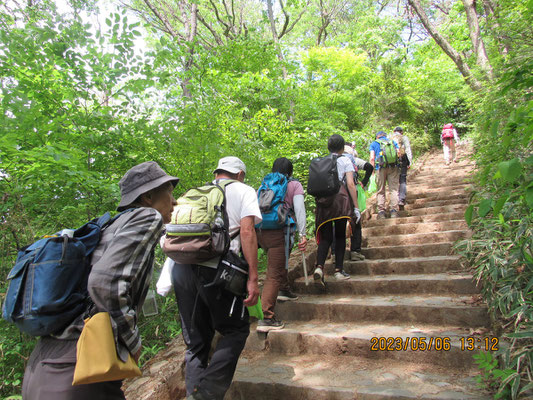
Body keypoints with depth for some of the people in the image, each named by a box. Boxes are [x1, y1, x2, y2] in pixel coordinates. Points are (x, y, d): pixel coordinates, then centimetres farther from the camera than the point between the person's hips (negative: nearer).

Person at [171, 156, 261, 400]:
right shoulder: (243, 191, 11)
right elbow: (247, 231, -4)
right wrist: (253, 277, -7)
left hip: (181, 267, 6)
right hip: (215, 268, -5)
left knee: (196, 340, 17)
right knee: (236, 330, 11)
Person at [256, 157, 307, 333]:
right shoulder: (295, 185, 10)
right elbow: (299, 208, -2)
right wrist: (302, 234, -5)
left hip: (259, 231, 5)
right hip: (278, 232, -5)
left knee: (279, 261, 31)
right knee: (274, 274, -5)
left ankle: (284, 290, 42)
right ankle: (266, 318, -6)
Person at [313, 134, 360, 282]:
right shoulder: (345, 160, 6)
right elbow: (350, 184, -3)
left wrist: (317, 206, 16)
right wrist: (356, 207, -2)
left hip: (322, 201, 3)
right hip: (340, 199, -3)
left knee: (325, 237, 6)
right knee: (340, 235, 8)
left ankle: (319, 267, -12)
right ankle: (339, 270, 10)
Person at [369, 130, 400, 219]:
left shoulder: (374, 143, 12)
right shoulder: (393, 142, 19)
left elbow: (372, 158, 1)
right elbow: (399, 154, 9)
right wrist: (397, 164, 17)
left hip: (381, 168, -1)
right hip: (393, 167, 1)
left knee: (381, 191, 4)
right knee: (394, 189, 2)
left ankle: (381, 211, -1)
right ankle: (394, 211, -4)